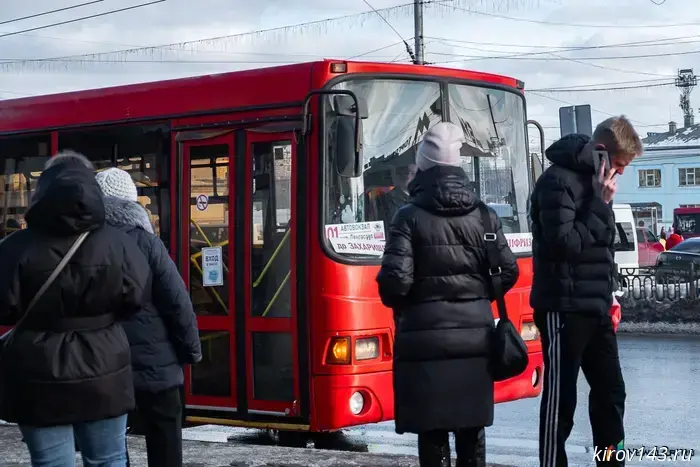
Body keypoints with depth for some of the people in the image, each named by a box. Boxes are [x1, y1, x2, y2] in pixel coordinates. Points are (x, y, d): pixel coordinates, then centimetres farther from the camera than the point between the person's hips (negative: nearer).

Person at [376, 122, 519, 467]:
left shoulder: (411, 217, -8)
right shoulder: (483, 215, 4)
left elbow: (395, 280, -14)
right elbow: (508, 272, 4)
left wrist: (399, 304, 8)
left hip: (426, 338, -4)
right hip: (475, 336, 4)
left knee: (432, 430, 2)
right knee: (472, 428, 13)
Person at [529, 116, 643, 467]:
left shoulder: (594, 178, 14)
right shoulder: (558, 180, -13)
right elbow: (565, 243, -21)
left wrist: (608, 295, 18)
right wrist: (600, 203, -18)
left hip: (596, 309, 9)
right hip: (564, 309, -9)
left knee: (611, 391, 12)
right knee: (560, 399, -2)